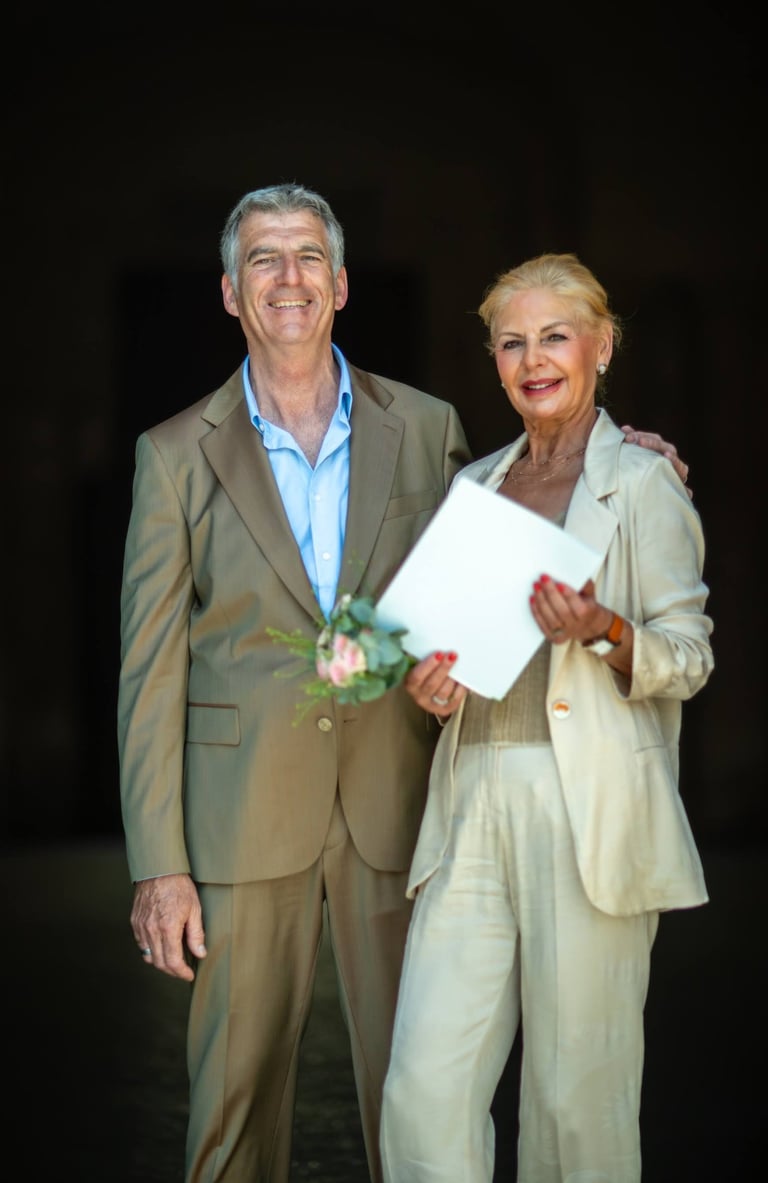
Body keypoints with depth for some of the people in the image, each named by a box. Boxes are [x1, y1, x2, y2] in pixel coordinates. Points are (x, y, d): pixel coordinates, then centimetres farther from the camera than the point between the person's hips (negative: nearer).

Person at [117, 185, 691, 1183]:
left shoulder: (428, 428, 6)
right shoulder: (177, 455, 2)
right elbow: (150, 671, 0)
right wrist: (158, 867, -6)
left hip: (397, 811, 1)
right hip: (246, 823, -1)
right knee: (236, 1092, 4)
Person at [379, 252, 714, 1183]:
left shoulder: (641, 484, 2)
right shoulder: (474, 487, 18)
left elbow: (689, 655, 0)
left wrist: (606, 631, -19)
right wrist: (429, 680, 3)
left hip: (587, 808, -4)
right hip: (474, 799, 5)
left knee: (578, 1087, 0)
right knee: (427, 1088, -4)